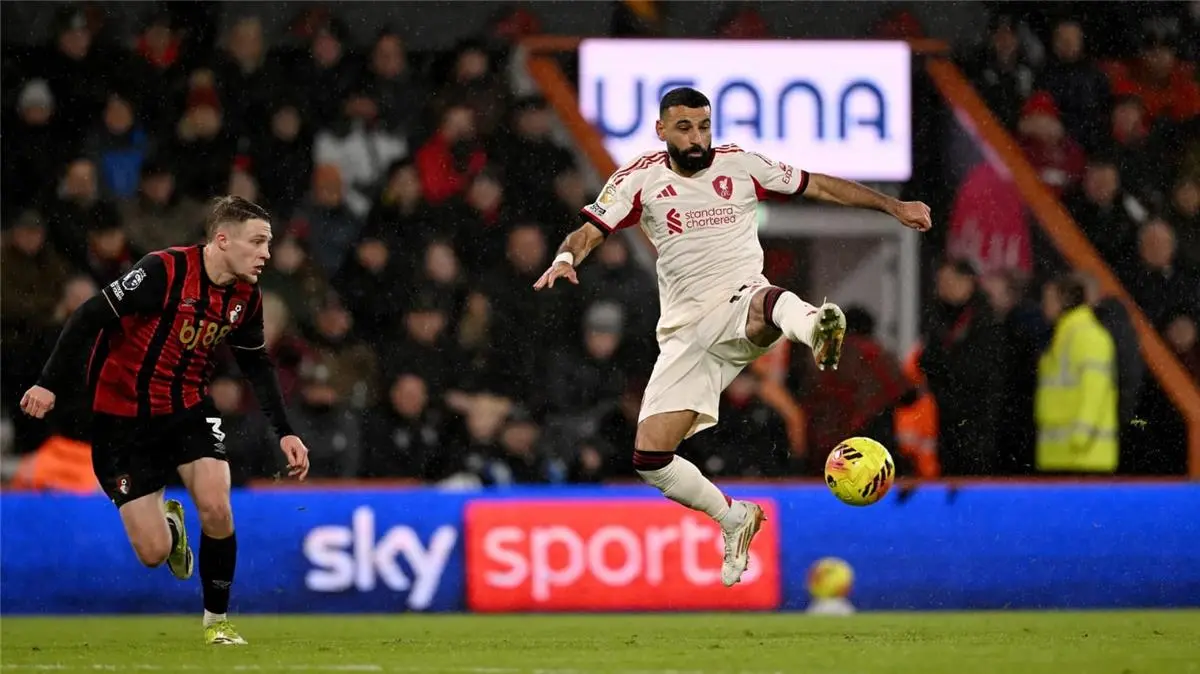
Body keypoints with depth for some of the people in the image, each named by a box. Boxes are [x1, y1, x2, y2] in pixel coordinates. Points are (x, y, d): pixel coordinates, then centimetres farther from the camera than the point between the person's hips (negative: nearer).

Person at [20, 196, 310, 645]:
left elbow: (258, 366, 12)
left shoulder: (247, 297, -3)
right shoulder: (164, 271, -23)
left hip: (189, 410, 4)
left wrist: (284, 433, 5)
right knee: (153, 553, -8)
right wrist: (50, 385, -26)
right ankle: (169, 524, 32)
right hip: (124, 418, -4)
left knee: (216, 509, -19)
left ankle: (217, 621, 5)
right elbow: (90, 317, -21)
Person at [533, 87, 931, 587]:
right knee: (650, 458, -8)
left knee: (767, 302, -43)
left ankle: (815, 329, -79)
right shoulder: (641, 180, 4)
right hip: (685, 334, 3)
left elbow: (820, 186, 14)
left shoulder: (740, 165, 5)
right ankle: (735, 518, 15)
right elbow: (589, 230, -1)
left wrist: (893, 207, 12)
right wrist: (567, 258, -25)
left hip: (740, 306, -3)